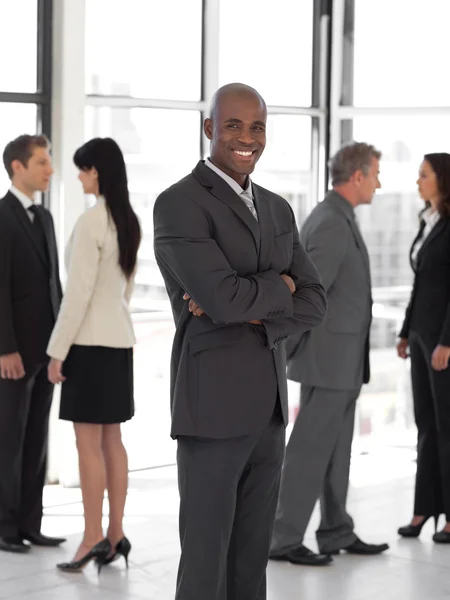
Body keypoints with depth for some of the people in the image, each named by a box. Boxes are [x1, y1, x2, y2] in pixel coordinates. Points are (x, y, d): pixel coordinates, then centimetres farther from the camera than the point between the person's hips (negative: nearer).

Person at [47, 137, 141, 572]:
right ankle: (115, 535, 14)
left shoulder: (90, 222, -16)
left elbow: (78, 292, -18)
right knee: (111, 440, 11)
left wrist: (58, 350, -13)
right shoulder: (128, 221, 9)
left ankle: (93, 537, 0)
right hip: (119, 337, 8)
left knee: (89, 443, -3)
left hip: (91, 340, -8)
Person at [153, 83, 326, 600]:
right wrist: (280, 285, -3)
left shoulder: (277, 209, 14)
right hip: (212, 408, -7)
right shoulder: (178, 204, -11)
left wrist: (253, 314, -12)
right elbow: (226, 298, -22)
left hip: (267, 409, 8)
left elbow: (312, 304, 7)